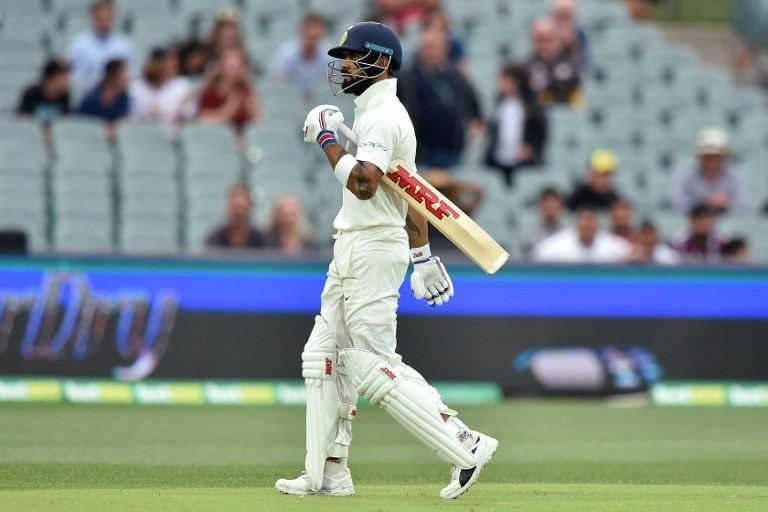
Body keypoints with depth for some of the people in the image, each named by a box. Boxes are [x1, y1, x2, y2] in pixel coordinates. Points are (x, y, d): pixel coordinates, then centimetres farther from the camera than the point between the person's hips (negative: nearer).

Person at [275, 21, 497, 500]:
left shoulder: (382, 116, -15)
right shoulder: (378, 113, 18)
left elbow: (363, 184, -30)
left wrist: (328, 138, -20)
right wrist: (424, 257, 27)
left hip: (373, 250, -11)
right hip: (353, 250, 11)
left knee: (374, 366, -12)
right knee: (324, 355, 11)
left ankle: (465, 445, -11)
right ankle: (329, 473, 14)